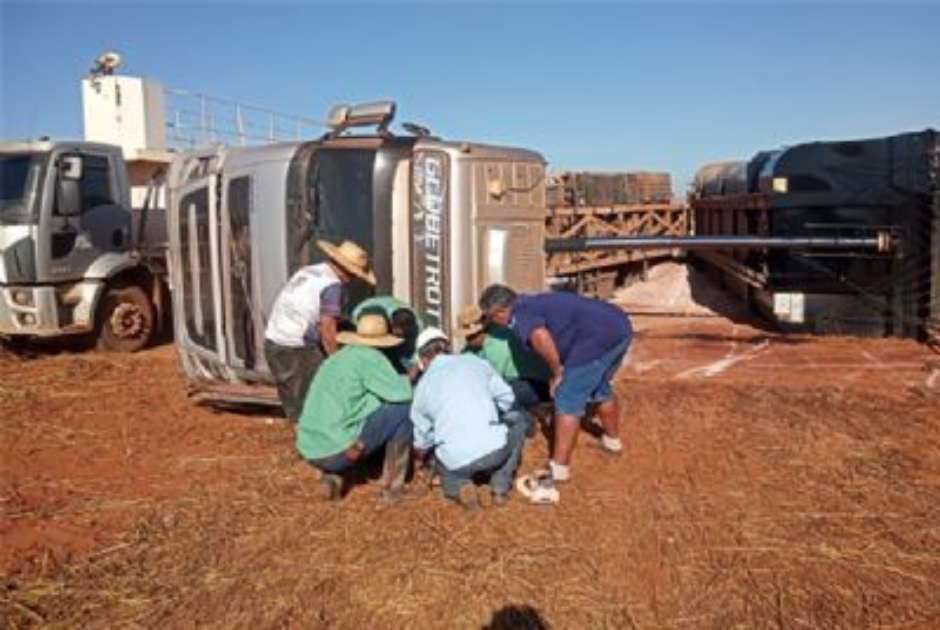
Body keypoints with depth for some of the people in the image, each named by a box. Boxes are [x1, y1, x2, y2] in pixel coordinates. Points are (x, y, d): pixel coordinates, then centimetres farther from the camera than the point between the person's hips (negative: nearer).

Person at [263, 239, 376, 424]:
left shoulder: (307, 271, 13)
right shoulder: (332, 285, -12)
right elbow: (327, 328, -18)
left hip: (272, 344, 9)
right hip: (296, 351, -9)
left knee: (294, 406, 16)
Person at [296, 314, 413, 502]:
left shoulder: (336, 358, 19)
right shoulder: (370, 356, -4)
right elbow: (401, 394, -11)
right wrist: (407, 380, 12)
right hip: (338, 450, -8)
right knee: (404, 409, 1)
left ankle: (331, 477, 14)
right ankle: (392, 486, 6)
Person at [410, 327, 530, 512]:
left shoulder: (423, 386, 8)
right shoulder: (474, 362, 7)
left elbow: (423, 438, 17)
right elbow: (507, 398, 14)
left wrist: (420, 454, 40)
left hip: (457, 461, 1)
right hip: (495, 449, -1)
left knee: (448, 474, 38)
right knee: (519, 421, 30)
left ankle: (459, 487, 1)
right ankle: (500, 487, 18)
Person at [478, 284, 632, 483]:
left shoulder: (519, 314, -5)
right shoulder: (532, 302, 22)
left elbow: (540, 337, -28)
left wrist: (557, 372, -13)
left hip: (599, 336, -10)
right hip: (620, 325, 10)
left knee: (568, 400, -1)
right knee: (600, 388, 29)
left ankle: (559, 467, 3)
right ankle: (612, 439, 49)